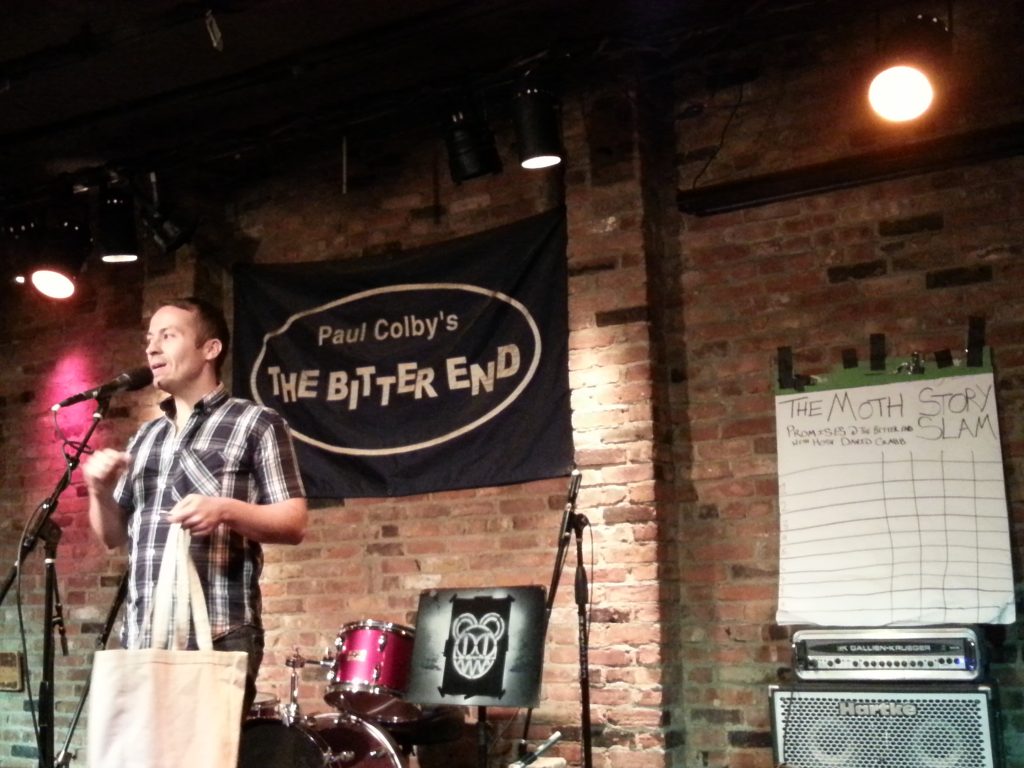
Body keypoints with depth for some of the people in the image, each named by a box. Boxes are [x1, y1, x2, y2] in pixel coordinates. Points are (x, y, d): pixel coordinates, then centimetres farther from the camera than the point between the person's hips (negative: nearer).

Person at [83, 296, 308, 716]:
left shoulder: (256, 423, 1)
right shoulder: (146, 436, 20)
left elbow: (294, 523, -4)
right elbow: (113, 535, 22)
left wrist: (226, 510, -21)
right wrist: (101, 491, 2)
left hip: (218, 638, -6)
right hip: (141, 638, 6)